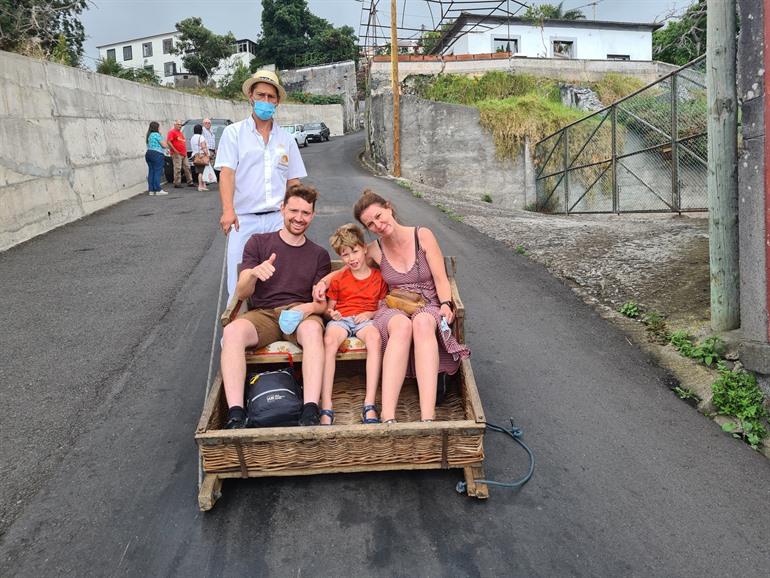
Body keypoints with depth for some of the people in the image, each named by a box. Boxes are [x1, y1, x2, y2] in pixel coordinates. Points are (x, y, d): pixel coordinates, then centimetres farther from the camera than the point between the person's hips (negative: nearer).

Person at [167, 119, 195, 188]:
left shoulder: (180, 133, 23)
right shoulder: (172, 132, -5)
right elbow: (168, 142, -15)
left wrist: (185, 151, 20)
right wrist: (175, 150, -19)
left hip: (184, 154, 9)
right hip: (177, 154, -9)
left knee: (187, 168, 10)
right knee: (178, 168, -10)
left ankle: (190, 182, 16)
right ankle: (177, 183, -8)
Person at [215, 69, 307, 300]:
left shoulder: (286, 139, 15)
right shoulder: (234, 133, 6)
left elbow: (293, 182, 16)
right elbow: (226, 173, -6)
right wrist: (228, 210, -20)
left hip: (278, 219, 2)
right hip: (244, 220, -2)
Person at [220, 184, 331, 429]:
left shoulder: (319, 255, 15)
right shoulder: (258, 243, 11)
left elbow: (322, 303, 11)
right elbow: (241, 294, 4)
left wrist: (309, 308, -14)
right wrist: (253, 274, -20)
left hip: (300, 314, 0)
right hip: (262, 314, 0)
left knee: (313, 328, -36)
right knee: (232, 331, -33)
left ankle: (310, 413, -42)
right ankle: (235, 415, -36)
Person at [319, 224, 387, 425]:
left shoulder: (378, 277, 13)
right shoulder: (338, 280, 16)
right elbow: (329, 307, 18)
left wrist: (370, 314, -7)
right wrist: (331, 313, -5)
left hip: (365, 320, -1)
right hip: (341, 319, 1)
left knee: (374, 336, -38)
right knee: (329, 340, -35)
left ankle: (369, 405, -42)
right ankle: (326, 408, -38)